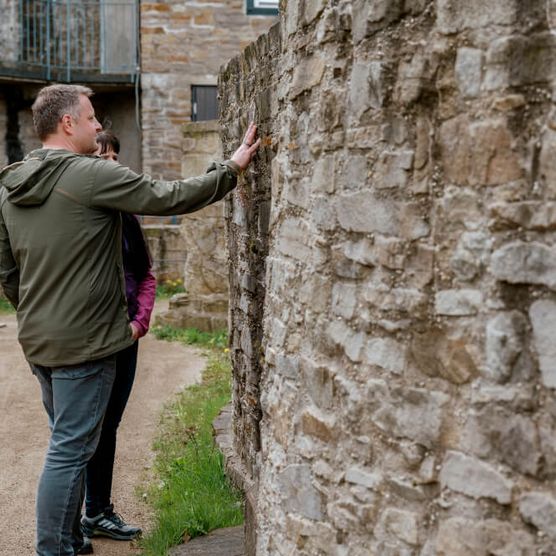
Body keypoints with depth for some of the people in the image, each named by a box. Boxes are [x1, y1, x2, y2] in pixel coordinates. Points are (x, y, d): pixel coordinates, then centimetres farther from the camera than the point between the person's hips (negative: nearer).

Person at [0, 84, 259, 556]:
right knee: (70, 451, 0)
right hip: (84, 341, -9)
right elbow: (171, 197, -13)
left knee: (67, 443, 20)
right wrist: (232, 169, -1)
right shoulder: (92, 175, -16)